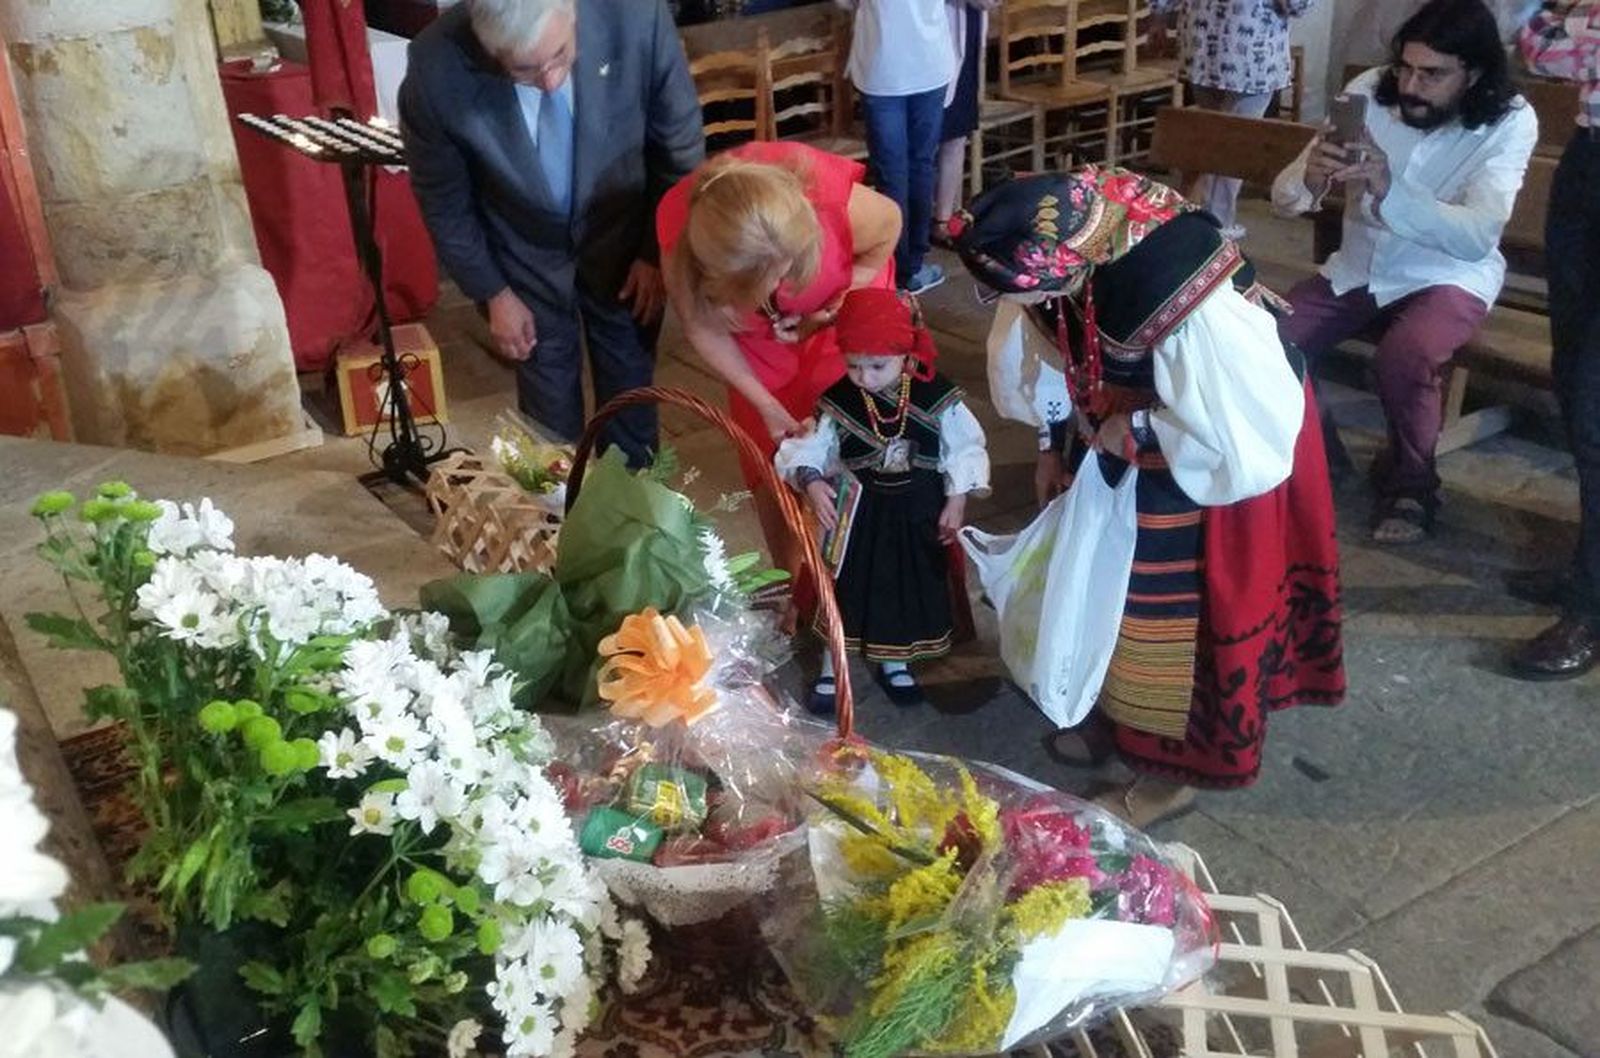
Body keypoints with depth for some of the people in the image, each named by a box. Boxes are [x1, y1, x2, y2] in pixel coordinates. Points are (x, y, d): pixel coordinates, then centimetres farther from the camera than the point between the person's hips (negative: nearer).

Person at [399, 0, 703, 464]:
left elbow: (681, 144, -13)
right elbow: (443, 200, -12)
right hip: (525, 249, -1)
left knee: (629, 379, 17)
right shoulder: (437, 67, -31)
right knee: (547, 388, 13)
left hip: (623, 234, 1)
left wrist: (659, 251, -6)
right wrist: (492, 292, -5)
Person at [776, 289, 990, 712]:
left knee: (911, 584, 15)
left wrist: (956, 502, -7)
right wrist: (812, 482, -31)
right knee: (848, 585, 10)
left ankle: (895, 662, 39)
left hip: (917, 512, 1)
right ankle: (832, 667, 28)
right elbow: (812, 447, -11)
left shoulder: (936, 396, -16)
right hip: (859, 510, -1)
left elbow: (964, 447, -7)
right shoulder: (839, 402, -15)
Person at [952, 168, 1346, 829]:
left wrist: (1135, 434, -22)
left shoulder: (1190, 302, -42)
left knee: (1177, 601, 7)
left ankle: (1174, 765, 27)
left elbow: (1242, 428, -29)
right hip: (1117, 440, 6)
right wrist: (1052, 444, 4)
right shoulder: (1056, 241, -21)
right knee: (1104, 575, 20)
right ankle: (1118, 709, 43)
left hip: (1204, 454, -6)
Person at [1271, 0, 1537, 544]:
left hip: (1448, 276, -3)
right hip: (1356, 268, 4)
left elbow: (1477, 235, -31)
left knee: (1404, 356, -33)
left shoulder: (1509, 122, -18)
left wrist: (1390, 193, -46)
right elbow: (1284, 196, -12)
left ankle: (1409, 483, -5)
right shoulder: (1368, 92, -11)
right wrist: (1309, 177, -37)